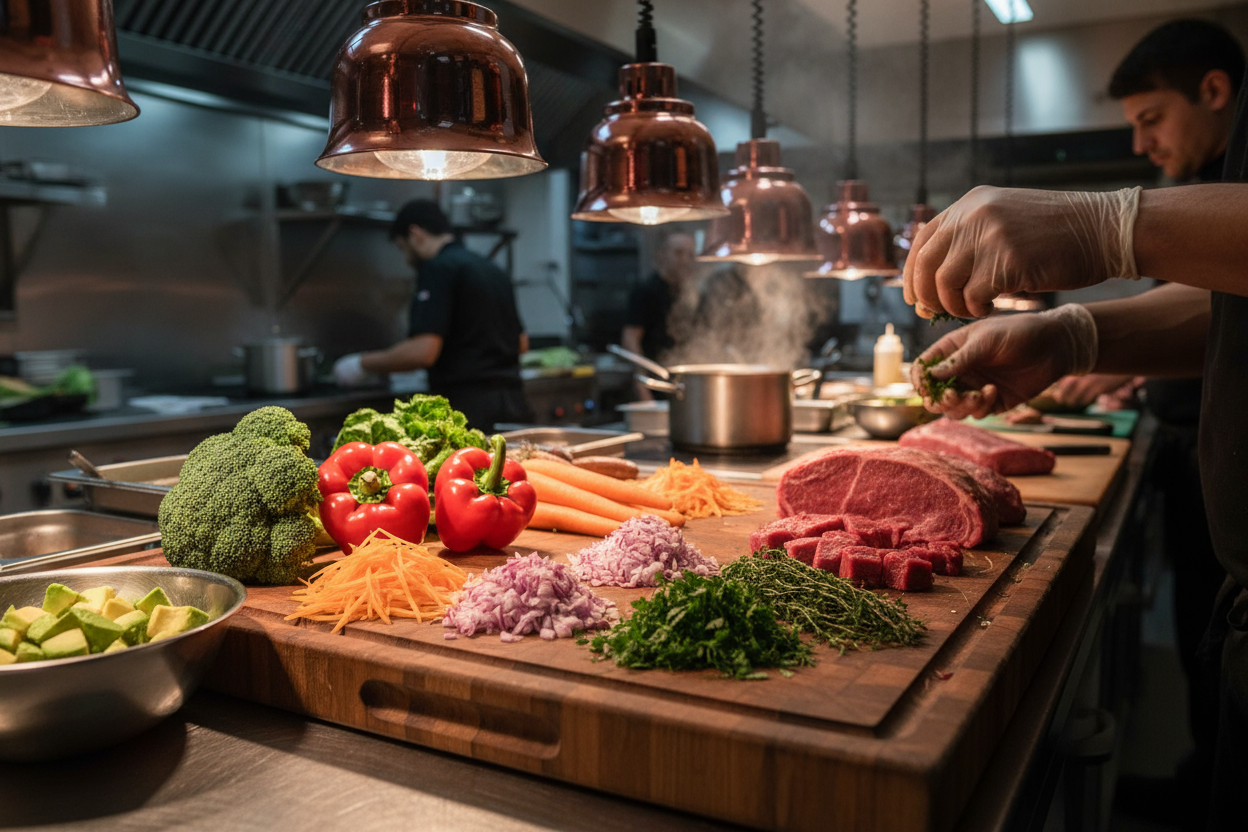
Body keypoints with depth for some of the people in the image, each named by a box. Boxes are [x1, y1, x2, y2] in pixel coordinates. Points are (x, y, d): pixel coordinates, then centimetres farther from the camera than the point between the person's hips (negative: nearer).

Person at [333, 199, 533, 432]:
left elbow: (423, 351, -19)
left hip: (468, 404, -8)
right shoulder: (494, 271, 17)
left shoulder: (438, 269, -9)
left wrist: (362, 364, -6)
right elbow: (521, 342, 24)